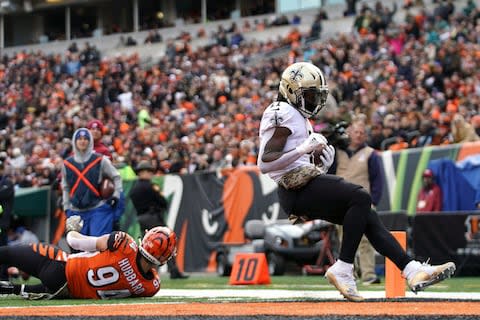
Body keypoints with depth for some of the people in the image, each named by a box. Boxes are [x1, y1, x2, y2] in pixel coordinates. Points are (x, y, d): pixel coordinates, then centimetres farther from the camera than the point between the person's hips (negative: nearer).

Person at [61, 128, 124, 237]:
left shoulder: (100, 160, 0)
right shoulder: (67, 164, 8)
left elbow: (116, 177, 8)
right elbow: (65, 187, 17)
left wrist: (116, 196, -3)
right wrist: (66, 208, 12)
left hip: (99, 211, -3)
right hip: (77, 212, 3)